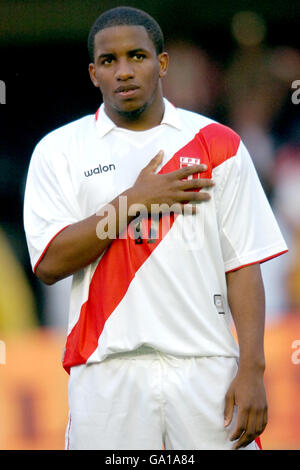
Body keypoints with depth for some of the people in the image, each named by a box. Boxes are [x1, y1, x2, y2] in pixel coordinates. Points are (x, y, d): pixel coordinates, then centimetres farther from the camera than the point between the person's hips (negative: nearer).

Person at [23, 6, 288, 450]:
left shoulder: (216, 143, 8)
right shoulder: (59, 150, 7)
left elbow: (243, 264, 3)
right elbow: (49, 263, -4)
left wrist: (252, 369, -6)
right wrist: (135, 200, -9)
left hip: (206, 372, 0)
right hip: (108, 375, 0)